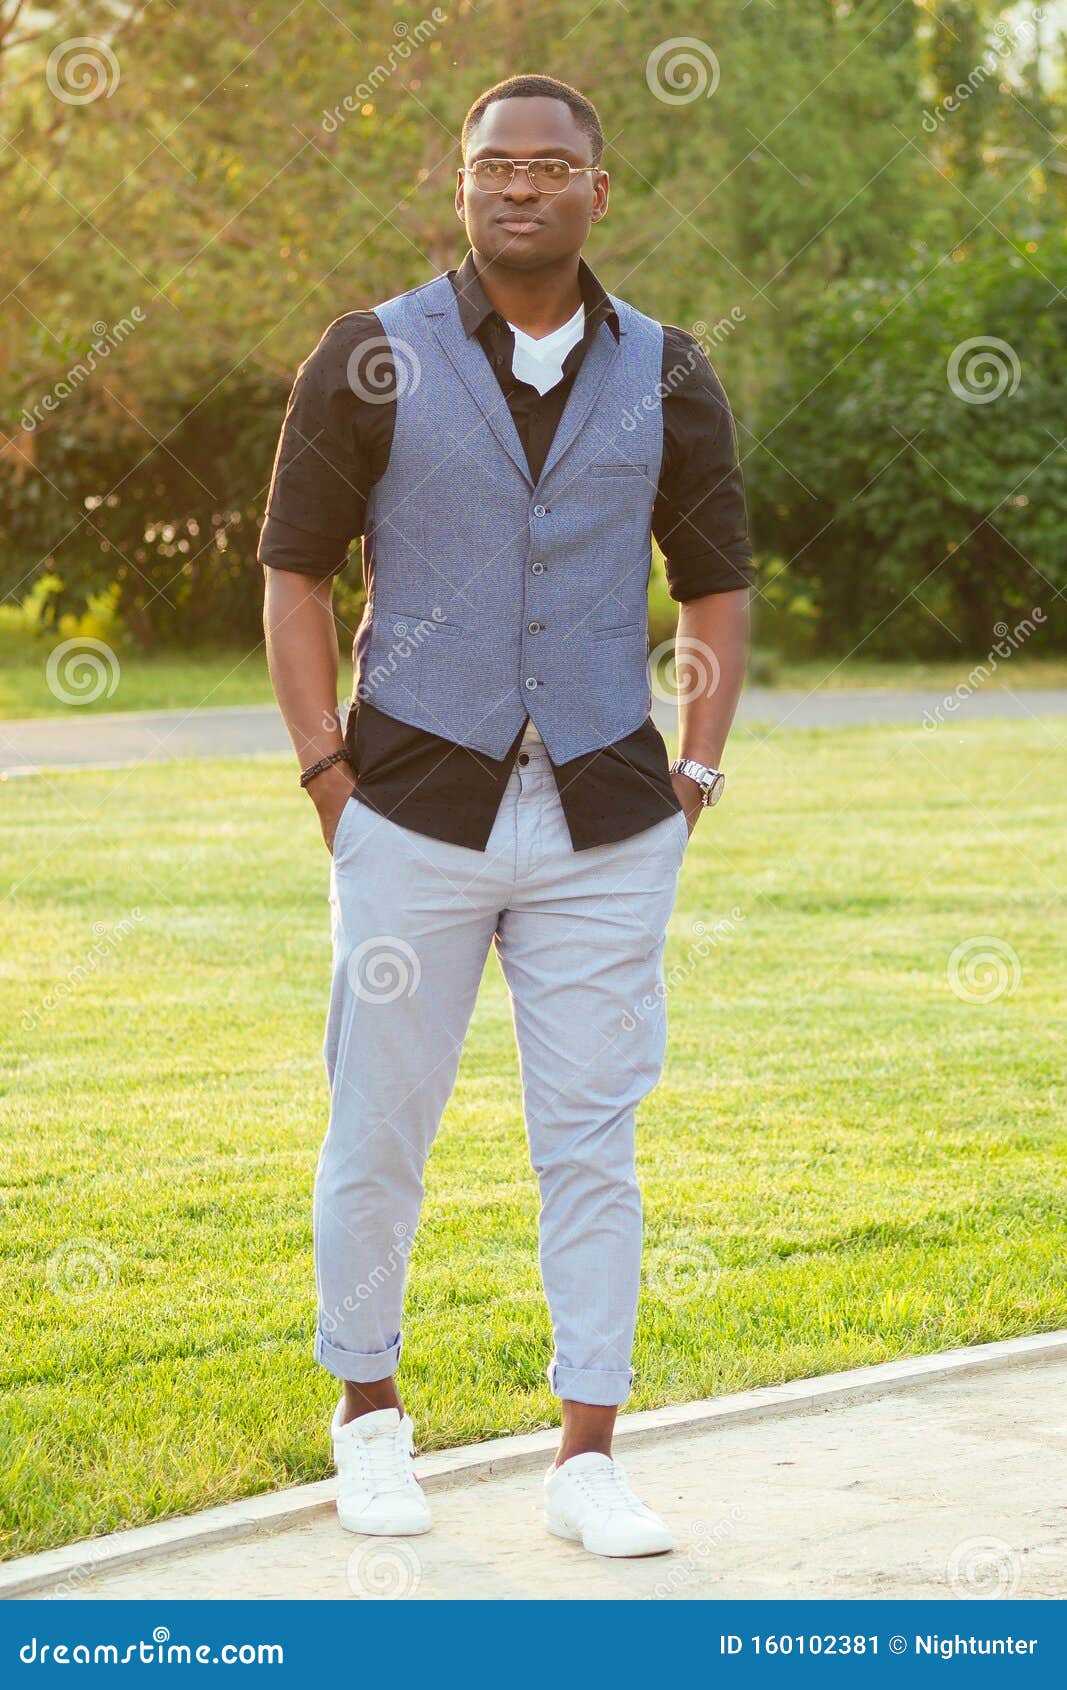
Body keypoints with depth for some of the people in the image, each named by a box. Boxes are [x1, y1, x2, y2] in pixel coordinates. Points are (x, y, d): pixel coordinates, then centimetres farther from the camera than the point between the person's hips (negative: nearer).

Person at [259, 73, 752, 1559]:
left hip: (606, 825, 1)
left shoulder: (666, 378, 5)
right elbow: (294, 574, 2)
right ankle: (369, 1415, 23)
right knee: (379, 1131, 4)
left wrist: (693, 783, 2)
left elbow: (717, 591, 12)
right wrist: (330, 781, -5)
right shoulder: (373, 361, -1)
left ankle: (587, 1461, 8)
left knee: (593, 1142, 2)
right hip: (418, 810, -1)